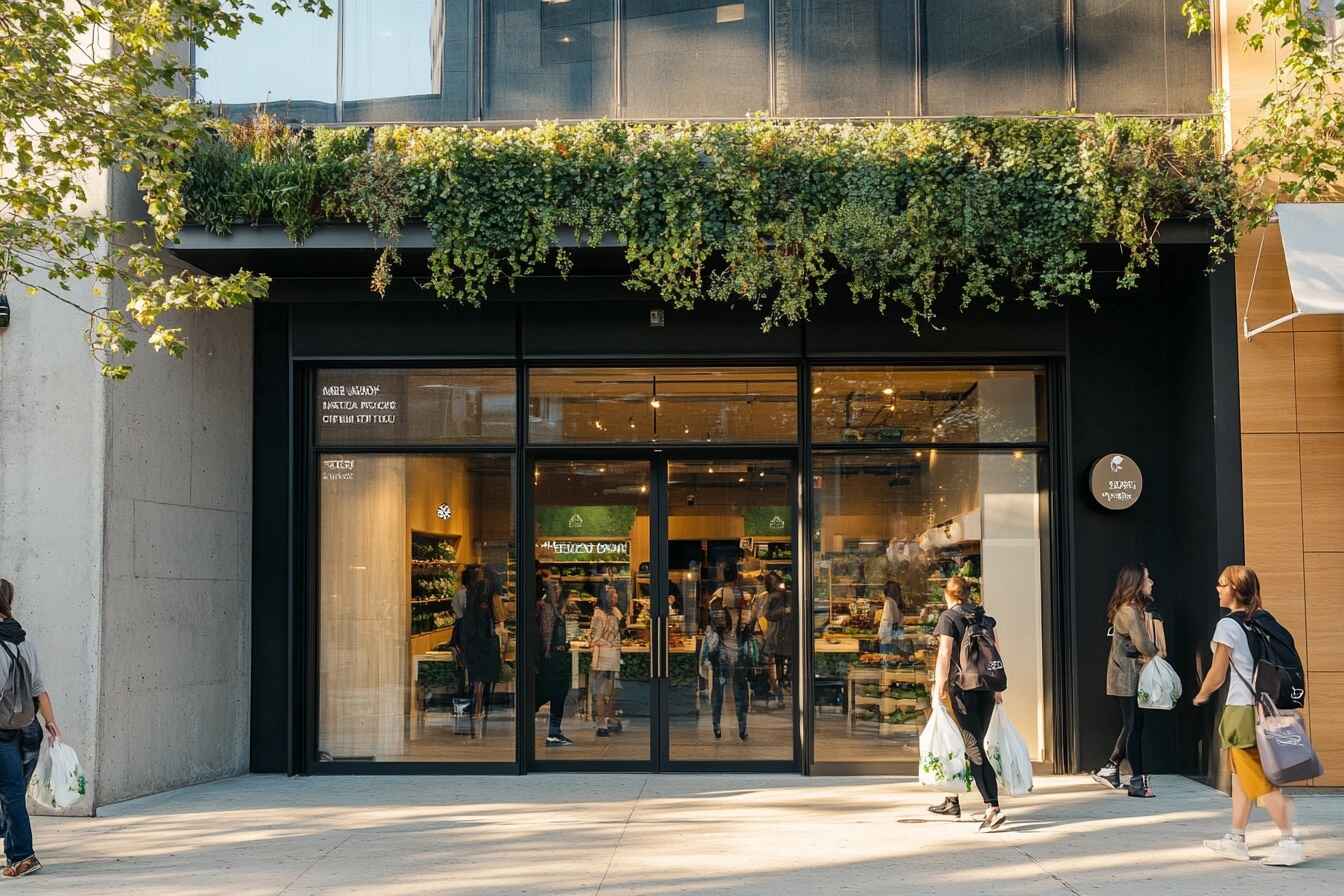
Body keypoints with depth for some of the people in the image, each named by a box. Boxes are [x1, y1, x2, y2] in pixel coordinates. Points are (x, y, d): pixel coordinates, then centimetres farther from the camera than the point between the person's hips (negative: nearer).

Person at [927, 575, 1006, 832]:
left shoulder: (949, 617, -4)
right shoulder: (985, 618, 11)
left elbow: (945, 655, -11)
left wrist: (939, 686, -9)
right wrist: (998, 688, 18)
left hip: (962, 686, -6)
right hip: (986, 687, 6)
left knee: (974, 748, -7)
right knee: (968, 743, 16)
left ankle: (993, 808, -19)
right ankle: (953, 801, 27)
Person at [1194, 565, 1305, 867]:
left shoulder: (1228, 624, -11)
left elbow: (1217, 675, -7)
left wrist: (1202, 695, 11)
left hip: (1242, 709, -8)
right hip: (1265, 707, 8)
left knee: (1261, 780, -5)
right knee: (1241, 776, 17)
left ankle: (1290, 842, -8)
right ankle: (1236, 840, 24)